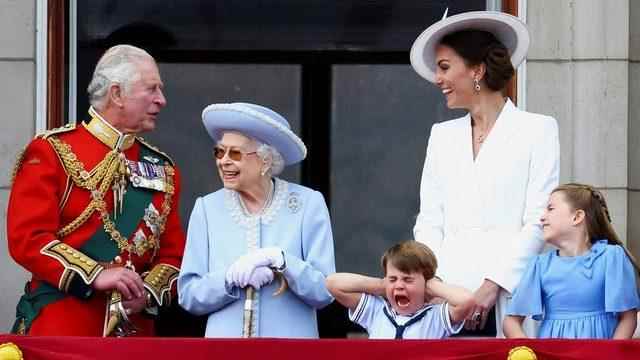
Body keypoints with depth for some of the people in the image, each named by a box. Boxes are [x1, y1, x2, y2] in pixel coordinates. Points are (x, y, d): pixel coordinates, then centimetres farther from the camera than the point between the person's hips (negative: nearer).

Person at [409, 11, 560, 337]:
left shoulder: (537, 130, 5)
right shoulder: (442, 135, 20)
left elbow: (538, 222, -3)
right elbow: (429, 221, 15)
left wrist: (493, 285, -12)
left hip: (505, 299, -4)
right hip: (446, 295, 4)